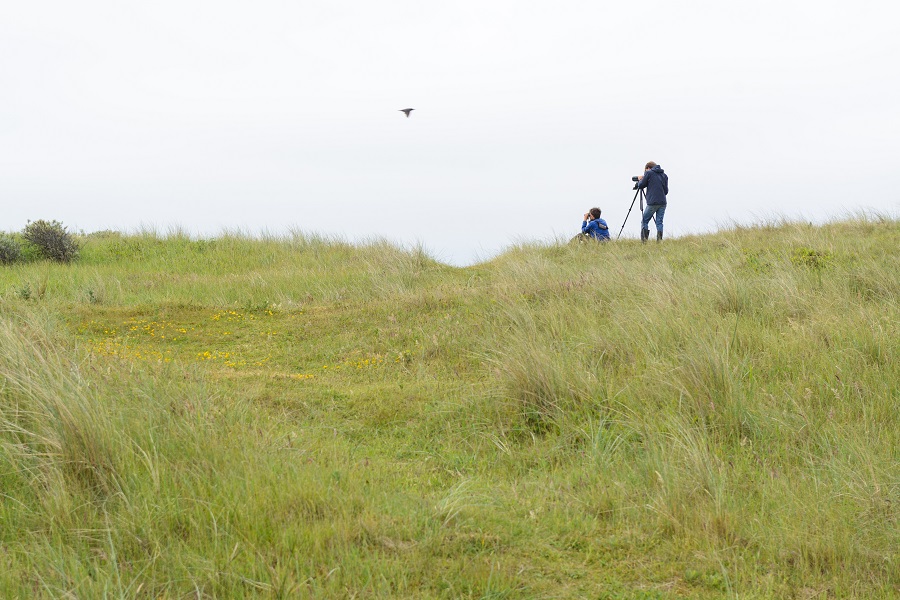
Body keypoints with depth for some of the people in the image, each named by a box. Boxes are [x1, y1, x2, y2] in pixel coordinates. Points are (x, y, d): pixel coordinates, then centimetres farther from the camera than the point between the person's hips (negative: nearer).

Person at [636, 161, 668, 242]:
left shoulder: (649, 173, 2)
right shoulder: (664, 175, 16)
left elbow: (641, 186, 4)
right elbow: (666, 191, 17)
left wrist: (640, 180, 23)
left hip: (652, 202, -5)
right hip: (662, 203, 5)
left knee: (644, 221, 4)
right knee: (659, 222, 6)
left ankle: (644, 240, -7)